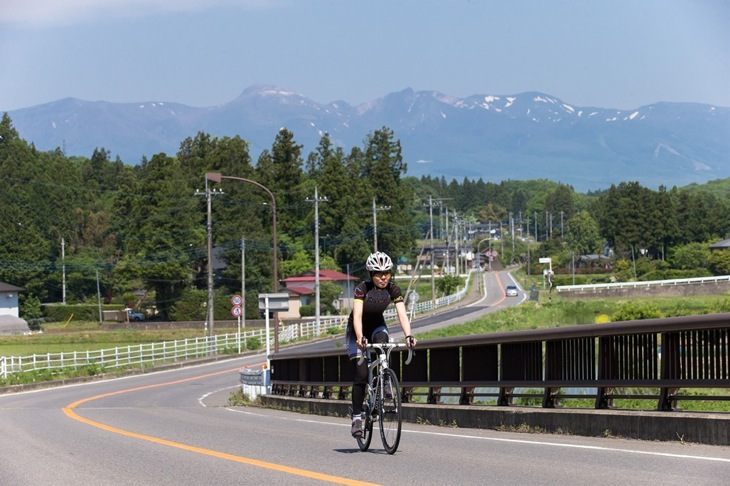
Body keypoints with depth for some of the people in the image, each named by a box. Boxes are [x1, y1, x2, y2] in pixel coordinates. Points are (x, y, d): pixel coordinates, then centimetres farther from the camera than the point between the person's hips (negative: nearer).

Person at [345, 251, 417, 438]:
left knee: (382, 340, -35)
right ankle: (356, 416, -6)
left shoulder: (393, 290, -18)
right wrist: (360, 338, -52)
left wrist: (408, 335, -42)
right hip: (357, 330, -3)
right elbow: (357, 316, -36)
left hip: (377, 326, 3)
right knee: (361, 374, -13)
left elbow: (402, 315, -26)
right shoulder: (362, 288, -27)